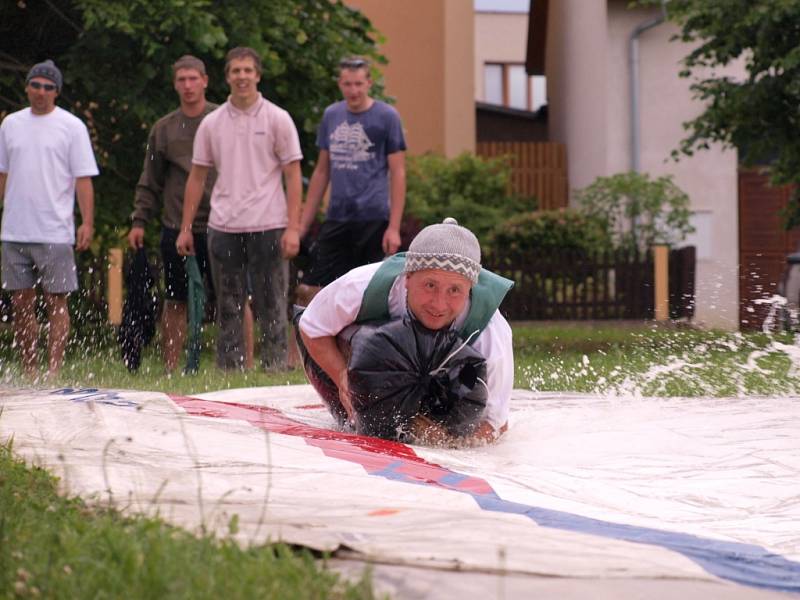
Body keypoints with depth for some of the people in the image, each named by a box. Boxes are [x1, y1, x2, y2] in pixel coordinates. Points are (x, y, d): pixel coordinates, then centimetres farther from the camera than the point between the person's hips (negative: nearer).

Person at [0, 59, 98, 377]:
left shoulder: (71, 126, 0)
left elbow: (83, 178, -3)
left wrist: (87, 223, -11)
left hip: (54, 232, -4)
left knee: (56, 302, -4)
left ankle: (53, 372, -3)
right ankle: (28, 372, 13)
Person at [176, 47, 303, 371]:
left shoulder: (277, 119, 1)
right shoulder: (211, 123, 9)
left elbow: (293, 175, -1)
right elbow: (197, 177, 14)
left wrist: (293, 228, -9)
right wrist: (186, 228, 9)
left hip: (268, 226, -3)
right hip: (223, 227, 3)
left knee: (271, 306, -1)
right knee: (228, 308, 7)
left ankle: (275, 368, 3)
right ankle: (229, 370, 13)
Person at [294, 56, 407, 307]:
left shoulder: (386, 117, -3)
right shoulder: (331, 115, 12)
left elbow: (398, 173, -4)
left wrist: (394, 227, -12)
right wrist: (304, 223, 14)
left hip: (373, 220, -5)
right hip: (336, 219, 5)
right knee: (308, 291, -1)